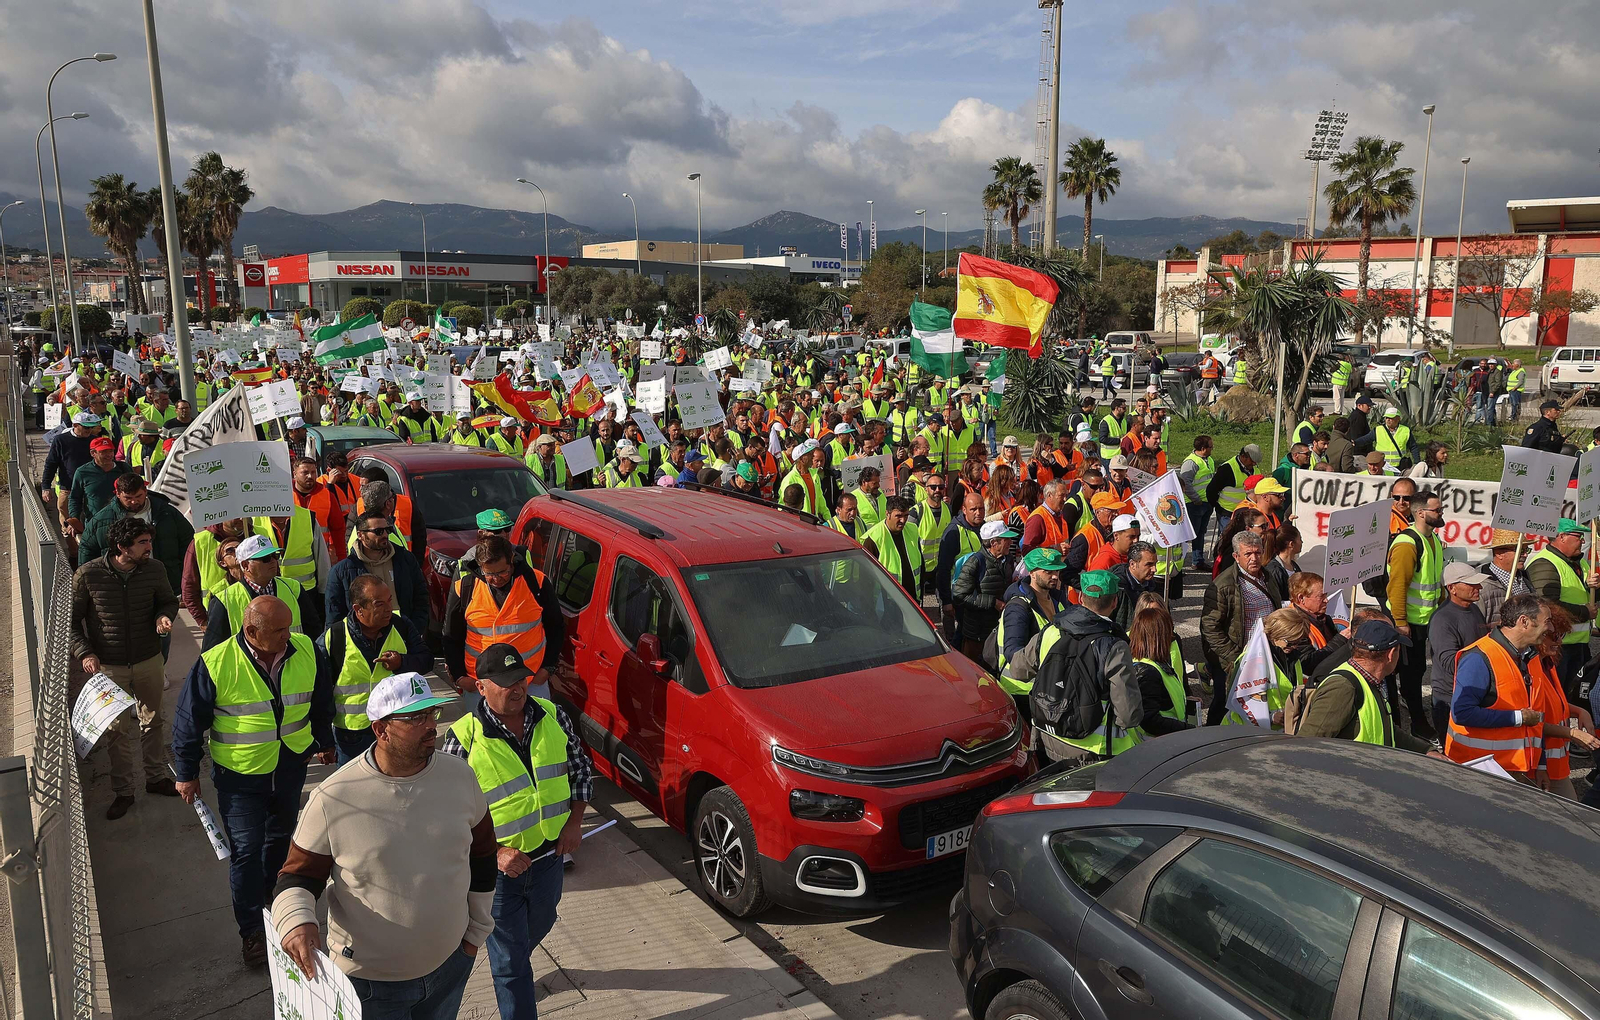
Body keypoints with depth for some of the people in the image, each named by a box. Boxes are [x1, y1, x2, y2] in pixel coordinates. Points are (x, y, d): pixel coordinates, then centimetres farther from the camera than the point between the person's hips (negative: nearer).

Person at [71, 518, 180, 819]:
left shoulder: (154, 570, -9)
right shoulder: (88, 575, -16)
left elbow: (168, 600, 9)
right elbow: (71, 619, -5)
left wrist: (164, 616, -13)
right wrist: (84, 653, -16)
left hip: (149, 661, 2)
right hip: (108, 666, -2)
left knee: (152, 721, 16)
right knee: (117, 729, 6)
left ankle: (156, 777, 34)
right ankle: (123, 792, 22)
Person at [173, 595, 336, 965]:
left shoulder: (307, 651, -12)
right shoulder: (215, 664, -21)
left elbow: (321, 701, 7)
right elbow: (189, 720, -8)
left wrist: (324, 741, 19)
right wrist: (187, 774, 1)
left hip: (290, 769, 4)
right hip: (239, 775, -3)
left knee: (280, 838, 21)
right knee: (246, 850, 0)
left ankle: (271, 899, 45)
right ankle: (251, 929, 17)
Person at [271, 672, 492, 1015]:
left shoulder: (459, 775, -8)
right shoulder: (333, 798, -19)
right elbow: (298, 876, -8)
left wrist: (477, 930, 10)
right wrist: (296, 921, -28)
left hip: (452, 961, 4)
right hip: (370, 980, -3)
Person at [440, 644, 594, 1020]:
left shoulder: (553, 717, -9)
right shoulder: (463, 739, -21)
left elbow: (581, 767, 6)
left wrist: (574, 821, -4)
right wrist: (495, 852, -22)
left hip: (549, 853, 5)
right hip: (497, 865, -5)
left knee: (539, 925, 31)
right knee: (510, 960, 8)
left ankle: (513, 965, 62)